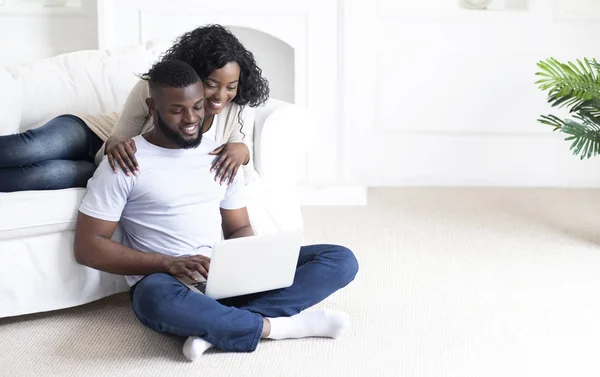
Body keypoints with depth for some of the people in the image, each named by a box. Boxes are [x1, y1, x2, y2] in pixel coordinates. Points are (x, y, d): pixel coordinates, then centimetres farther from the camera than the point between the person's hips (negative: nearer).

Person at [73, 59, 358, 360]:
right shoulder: (124, 164, -4)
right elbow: (88, 247, -7)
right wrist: (169, 263, -19)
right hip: (164, 281, -5)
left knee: (341, 259, -10)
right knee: (160, 303, -44)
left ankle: (216, 328, -25)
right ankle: (274, 325, -21)